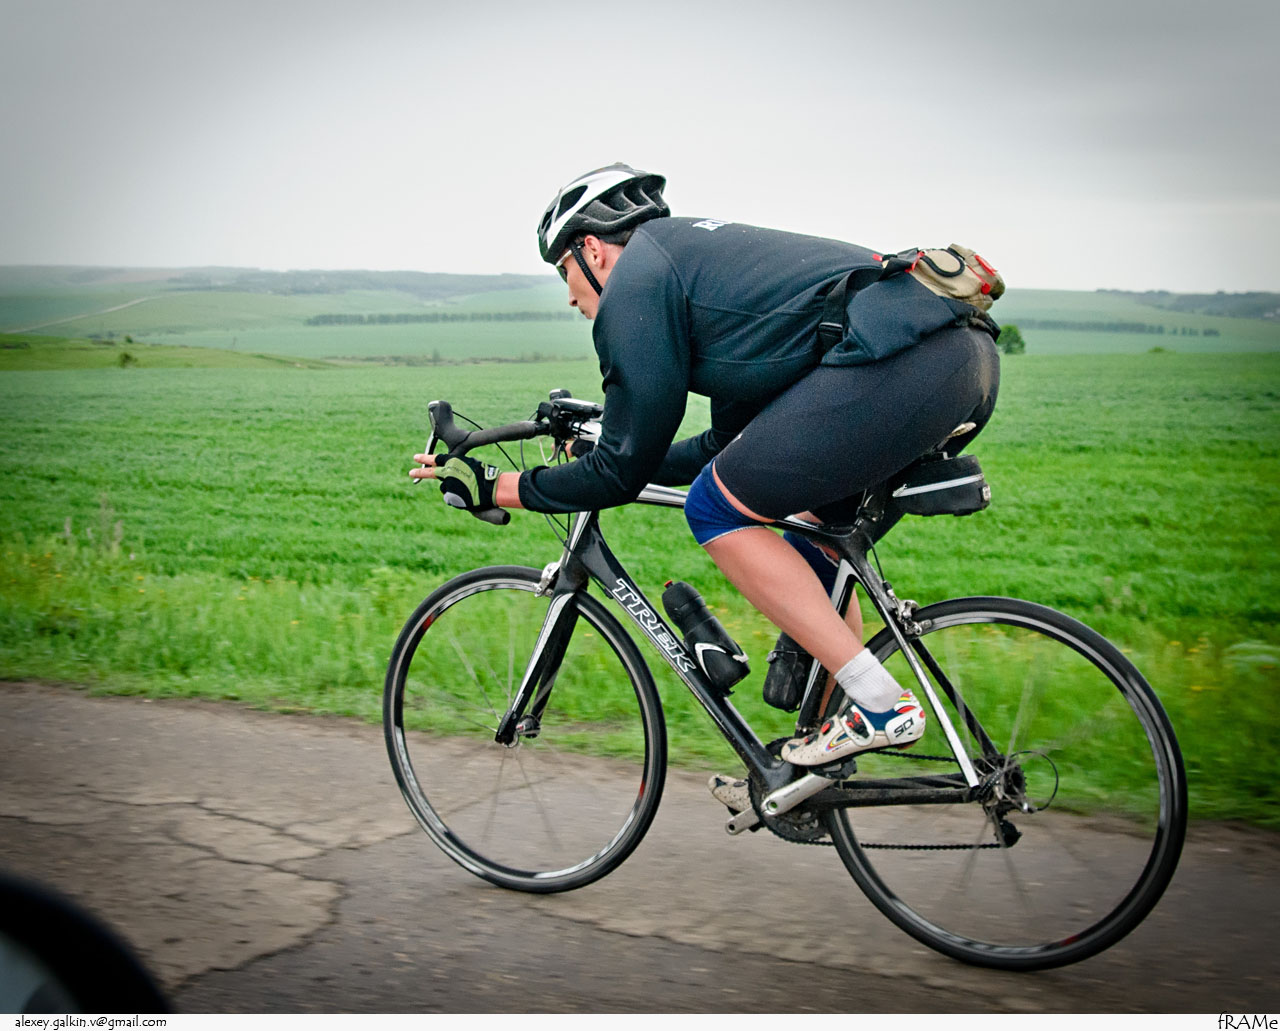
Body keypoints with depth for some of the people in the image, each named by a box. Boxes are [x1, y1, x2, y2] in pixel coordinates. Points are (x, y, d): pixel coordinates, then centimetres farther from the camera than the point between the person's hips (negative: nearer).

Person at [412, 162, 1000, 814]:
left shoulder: (634, 279, 3)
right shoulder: (701, 255, 31)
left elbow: (623, 472, 2)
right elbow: (727, 445, 35)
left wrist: (494, 489, 14)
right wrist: (605, 458, 44)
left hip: (898, 363, -10)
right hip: (970, 357, 10)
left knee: (717, 512, 1)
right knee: (810, 538, 23)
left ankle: (879, 707, 0)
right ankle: (821, 762, 26)